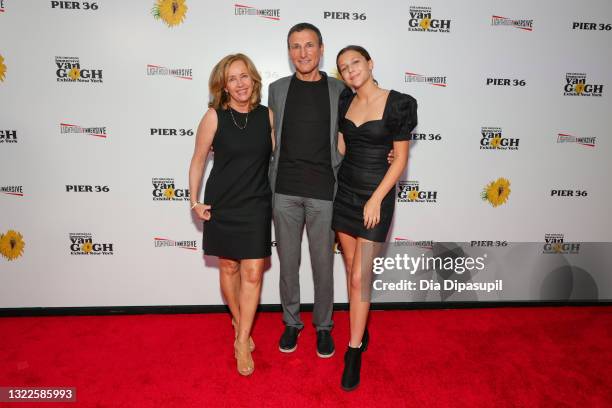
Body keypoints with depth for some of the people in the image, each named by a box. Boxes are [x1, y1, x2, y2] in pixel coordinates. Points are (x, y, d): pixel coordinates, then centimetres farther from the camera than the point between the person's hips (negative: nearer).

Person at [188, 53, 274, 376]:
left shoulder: (267, 115, -1)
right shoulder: (214, 116, -7)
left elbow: (276, 157, 9)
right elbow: (198, 161, 0)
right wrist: (194, 201, -1)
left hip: (256, 204, 1)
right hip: (222, 204, -1)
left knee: (253, 273, -2)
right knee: (229, 268, 12)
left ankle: (242, 341, 13)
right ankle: (239, 323, 36)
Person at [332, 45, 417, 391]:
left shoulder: (397, 103, -9)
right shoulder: (345, 102, 6)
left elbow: (401, 158, -9)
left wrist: (376, 199, -14)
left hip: (376, 195, -5)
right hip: (345, 192, 5)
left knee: (361, 277, -4)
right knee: (353, 269, 13)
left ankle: (354, 352, 10)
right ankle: (361, 330, 32)